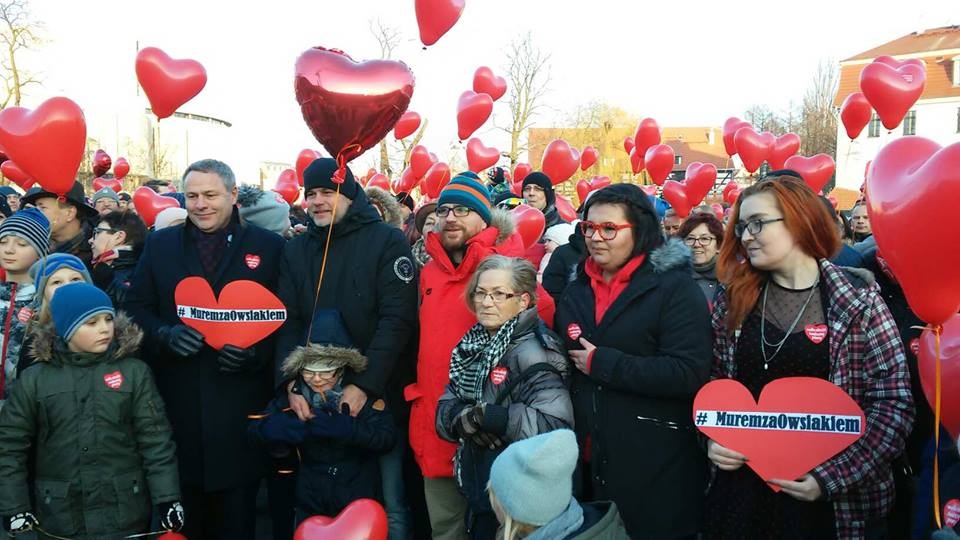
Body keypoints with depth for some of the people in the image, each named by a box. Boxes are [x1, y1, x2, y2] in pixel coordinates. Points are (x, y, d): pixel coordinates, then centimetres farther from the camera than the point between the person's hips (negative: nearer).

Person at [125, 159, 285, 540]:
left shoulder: (269, 246, 2)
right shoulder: (160, 244, 9)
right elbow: (135, 308, 8)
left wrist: (256, 352, -15)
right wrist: (165, 334, -11)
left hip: (240, 400, -2)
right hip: (177, 399, 2)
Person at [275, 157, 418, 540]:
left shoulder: (388, 242, -3)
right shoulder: (296, 250, 11)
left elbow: (397, 319, -12)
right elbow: (287, 321, 4)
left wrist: (364, 385, -19)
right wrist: (291, 382, -12)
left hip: (378, 397, -4)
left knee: (389, 507, 4)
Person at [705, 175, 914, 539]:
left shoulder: (858, 299, -8)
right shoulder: (733, 299, 1)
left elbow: (894, 401, -10)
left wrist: (831, 477, -17)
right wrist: (712, 439, -7)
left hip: (833, 502, -3)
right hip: (741, 488, 3)